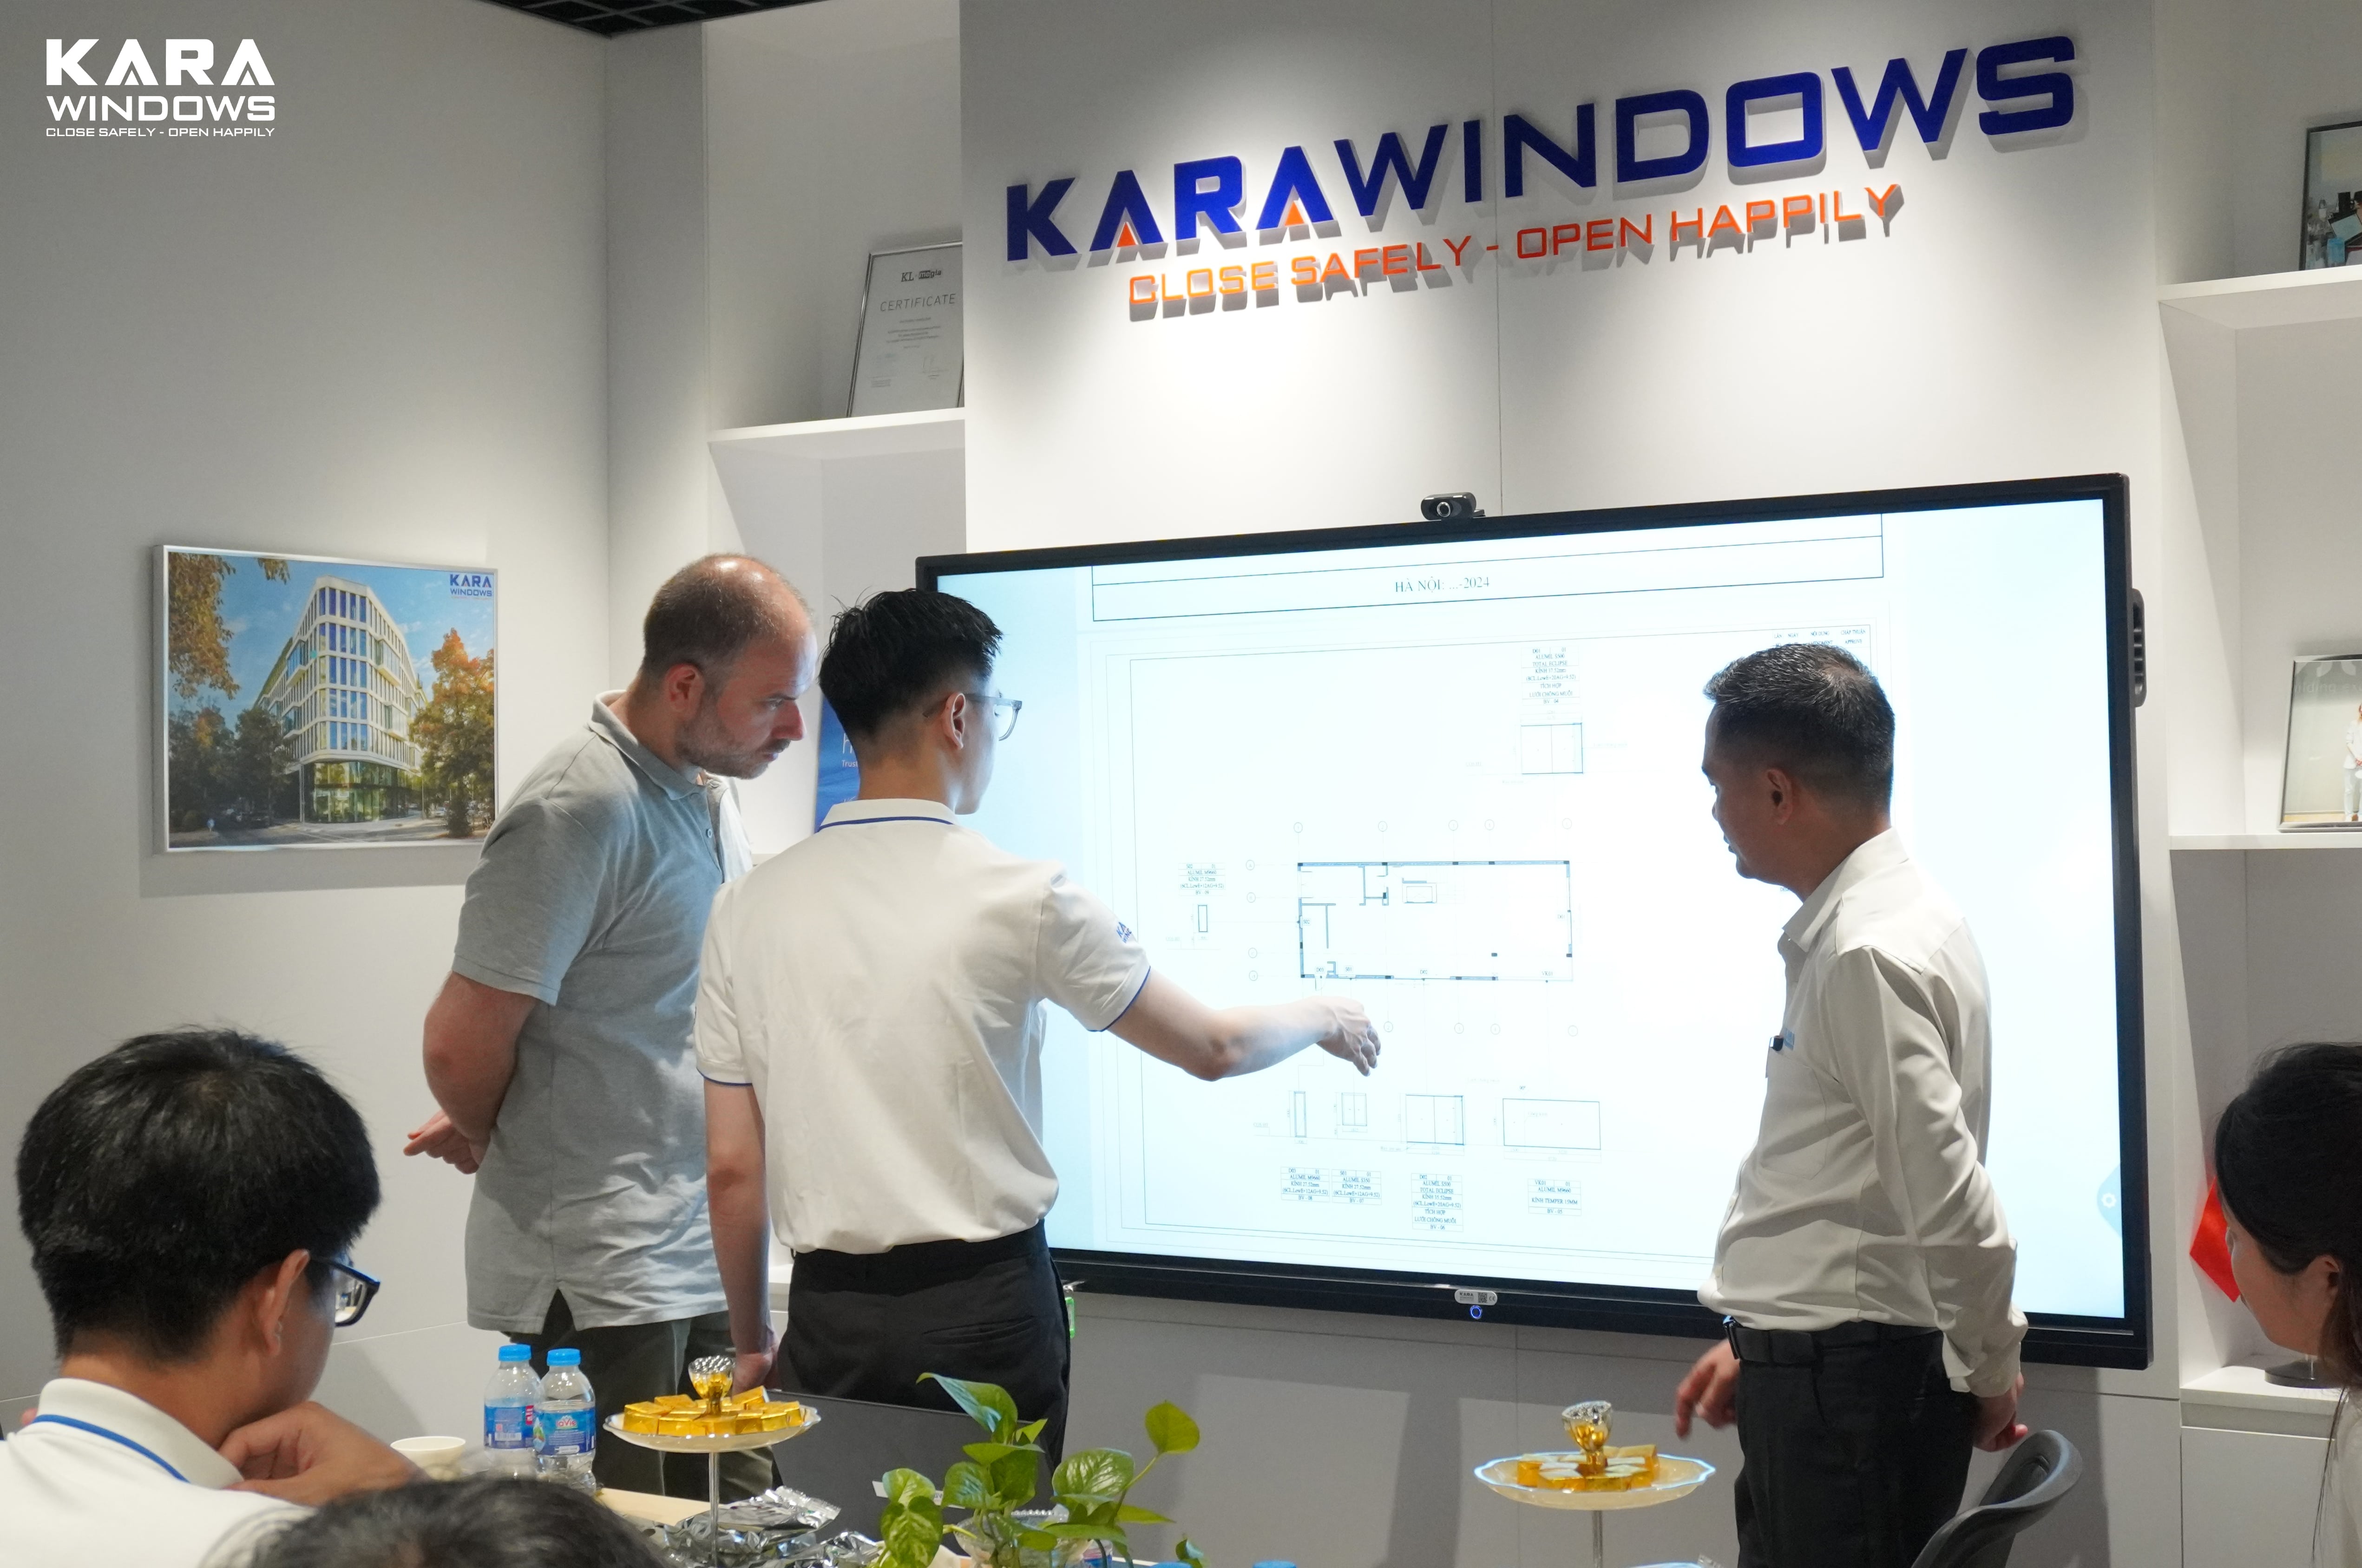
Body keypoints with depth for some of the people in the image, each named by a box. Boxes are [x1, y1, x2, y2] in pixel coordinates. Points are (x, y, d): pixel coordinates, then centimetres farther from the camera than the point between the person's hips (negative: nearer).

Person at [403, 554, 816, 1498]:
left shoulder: (710, 789, 10)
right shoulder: (582, 812, -19)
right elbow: (461, 1044, -18)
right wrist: (487, 1141, 4)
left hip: (708, 1256, 8)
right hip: (598, 1277, -8)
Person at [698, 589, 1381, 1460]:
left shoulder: (748, 910, 1)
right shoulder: (1019, 898, -7)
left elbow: (732, 1168, 3)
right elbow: (1214, 1049, 4)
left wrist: (750, 1344, 16)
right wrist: (1322, 1017, 24)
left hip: (830, 1317, 3)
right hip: (984, 1311, -3)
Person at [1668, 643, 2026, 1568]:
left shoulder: (1868, 955, -20)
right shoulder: (1851, 928, 11)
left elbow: (1952, 1202, -22)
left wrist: (1991, 1371, -8)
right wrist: (1762, 1342, 19)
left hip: (1846, 1385, -9)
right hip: (1827, 1364, 9)